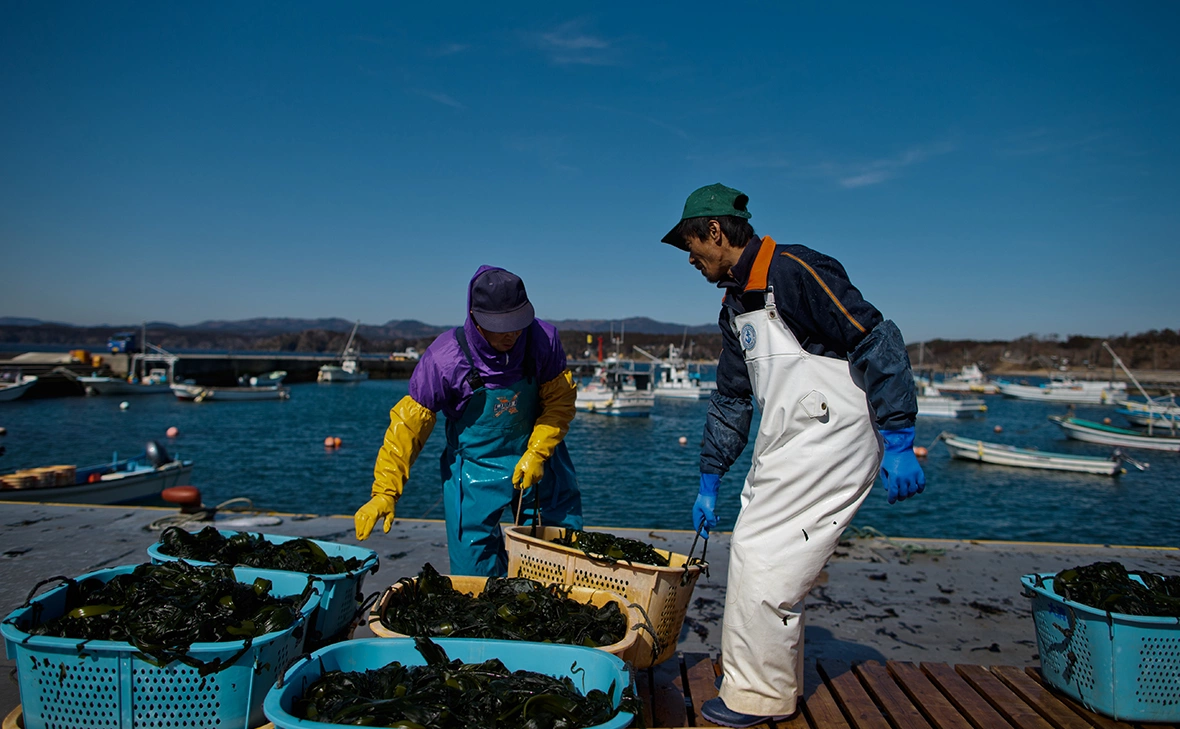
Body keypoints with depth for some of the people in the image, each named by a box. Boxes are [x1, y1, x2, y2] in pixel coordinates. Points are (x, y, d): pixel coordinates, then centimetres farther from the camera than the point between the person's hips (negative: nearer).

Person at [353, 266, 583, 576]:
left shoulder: (543, 339, -16)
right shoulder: (444, 357, -21)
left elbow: (560, 401, -5)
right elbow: (409, 423, -15)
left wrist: (537, 454, -17)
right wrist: (385, 491, -19)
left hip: (536, 460, 2)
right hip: (474, 468, -2)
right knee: (475, 573, -2)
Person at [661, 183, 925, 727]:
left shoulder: (793, 270, -14)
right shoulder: (736, 305, 15)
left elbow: (878, 343, -18)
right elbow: (732, 399, 21)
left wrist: (898, 443, -20)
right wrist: (709, 481, 22)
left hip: (831, 445, -9)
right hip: (783, 450, 9)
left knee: (766, 566, -6)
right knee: (752, 554, 13)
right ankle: (771, 682, 29)